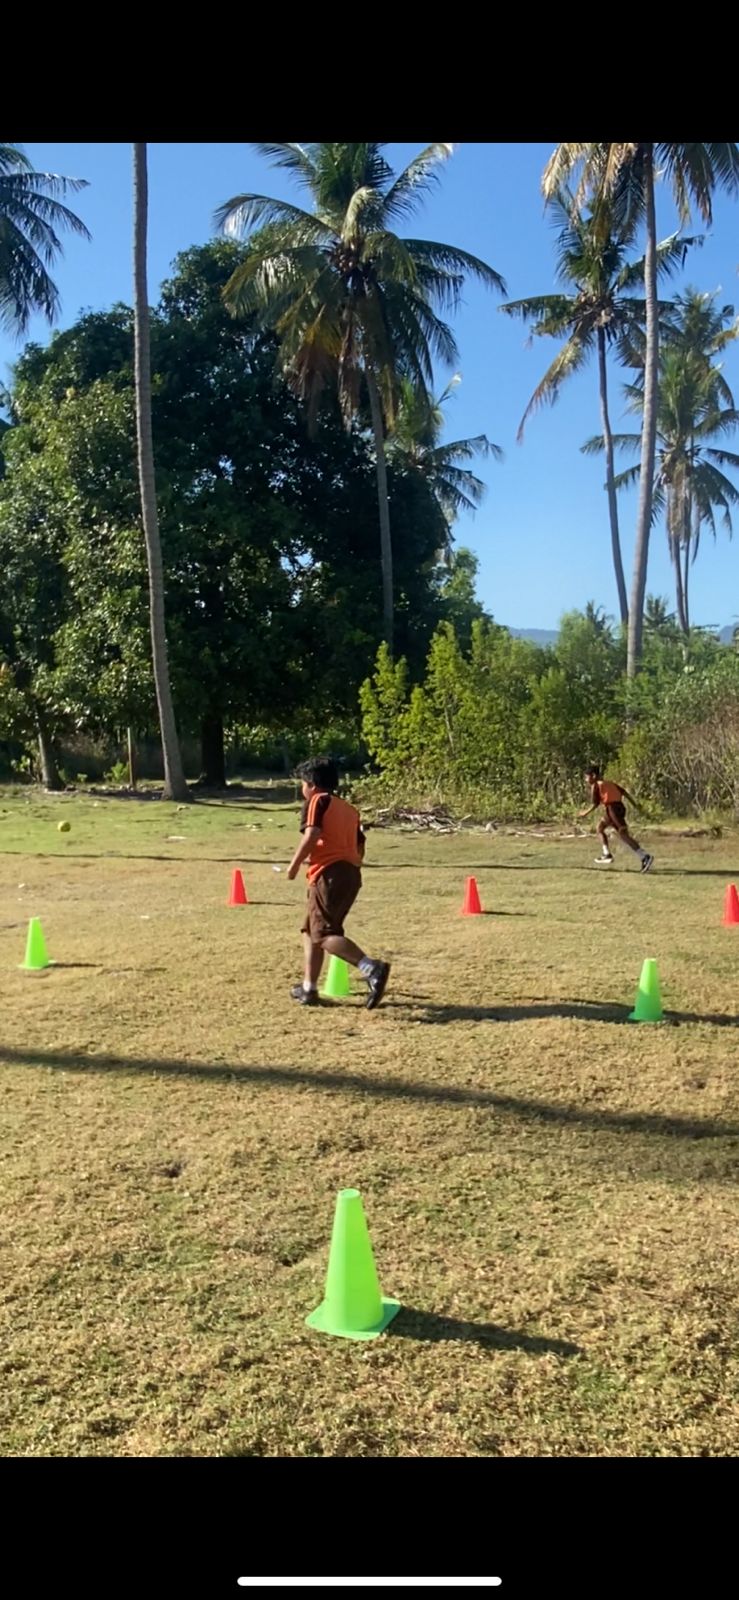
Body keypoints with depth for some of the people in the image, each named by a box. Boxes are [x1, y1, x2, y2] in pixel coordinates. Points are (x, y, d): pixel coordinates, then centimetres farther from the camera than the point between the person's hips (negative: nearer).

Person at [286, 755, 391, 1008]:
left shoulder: (317, 801, 1)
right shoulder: (350, 809, 23)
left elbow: (312, 835, -15)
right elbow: (360, 847, 18)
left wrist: (295, 864, -5)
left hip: (329, 874, -8)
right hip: (352, 874, 8)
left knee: (325, 934, -11)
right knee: (311, 930, 19)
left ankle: (372, 969, -29)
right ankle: (309, 988, 20)